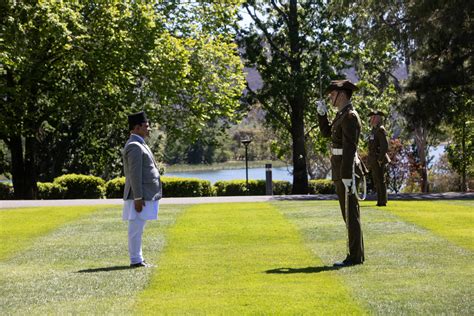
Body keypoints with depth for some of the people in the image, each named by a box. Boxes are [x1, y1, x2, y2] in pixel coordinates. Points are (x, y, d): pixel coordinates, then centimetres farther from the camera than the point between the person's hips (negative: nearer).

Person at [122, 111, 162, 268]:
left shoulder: (139, 145, 18)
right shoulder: (134, 146, -15)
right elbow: (135, 174, -20)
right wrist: (138, 198, -22)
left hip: (144, 195, 10)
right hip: (140, 196, -10)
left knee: (137, 229, 12)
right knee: (136, 229, -6)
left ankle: (138, 259, 16)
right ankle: (135, 261, -3)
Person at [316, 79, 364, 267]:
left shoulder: (350, 117, -16)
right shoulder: (343, 115, 16)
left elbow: (350, 148, -21)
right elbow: (326, 133, 26)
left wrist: (346, 176, -23)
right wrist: (322, 113, 12)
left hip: (346, 170, -10)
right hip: (341, 170, 10)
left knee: (350, 213, -6)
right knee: (349, 213, 12)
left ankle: (355, 256, -2)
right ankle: (356, 254, 17)